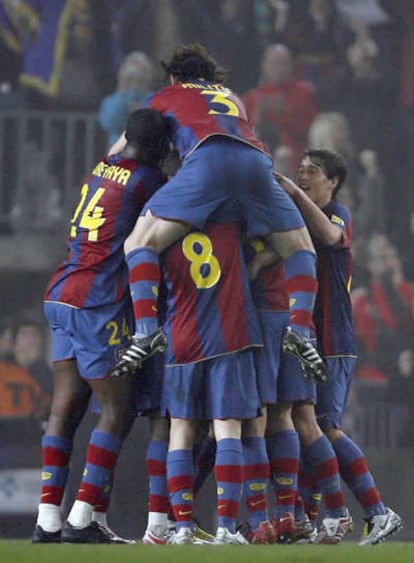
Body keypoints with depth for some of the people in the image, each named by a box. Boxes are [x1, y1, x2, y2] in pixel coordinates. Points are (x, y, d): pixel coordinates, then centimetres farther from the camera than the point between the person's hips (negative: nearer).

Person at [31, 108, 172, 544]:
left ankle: (48, 519, 4)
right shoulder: (145, 180, -10)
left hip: (61, 297, 8)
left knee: (65, 407, 7)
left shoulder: (104, 167, 12)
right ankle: (84, 519, -6)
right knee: (117, 409, -2)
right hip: (97, 303, -8)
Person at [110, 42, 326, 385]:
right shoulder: (232, 97, 42)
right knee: (300, 250, 19)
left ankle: (147, 330, -18)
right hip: (257, 161, 3)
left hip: (206, 161, -3)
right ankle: (301, 330, -2)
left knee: (141, 243, 2)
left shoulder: (167, 96, 33)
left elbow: (124, 145, 39)